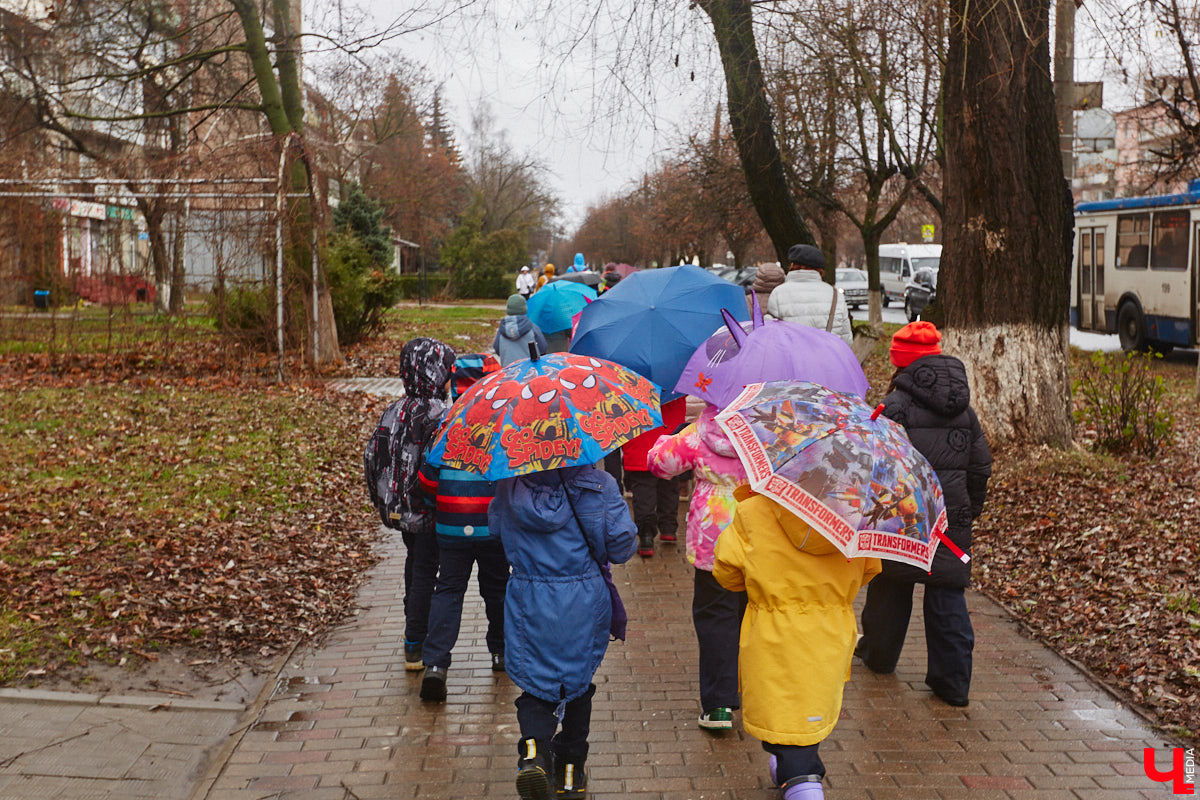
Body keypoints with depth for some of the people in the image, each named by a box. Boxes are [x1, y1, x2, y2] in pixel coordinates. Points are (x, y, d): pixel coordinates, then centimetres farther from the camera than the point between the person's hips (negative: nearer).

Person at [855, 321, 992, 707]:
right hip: (951, 517, 4)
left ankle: (878, 653, 35)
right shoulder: (965, 409, 8)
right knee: (948, 595, 6)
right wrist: (969, 511, 23)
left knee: (890, 588, 15)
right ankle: (953, 681, 5)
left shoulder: (897, 404, -11)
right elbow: (981, 466, 13)